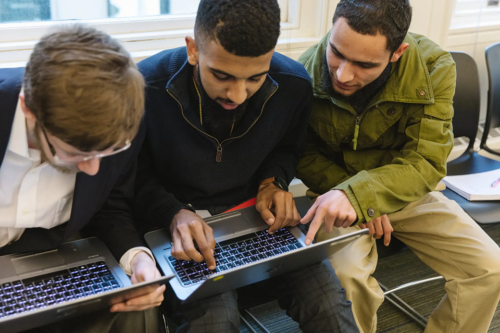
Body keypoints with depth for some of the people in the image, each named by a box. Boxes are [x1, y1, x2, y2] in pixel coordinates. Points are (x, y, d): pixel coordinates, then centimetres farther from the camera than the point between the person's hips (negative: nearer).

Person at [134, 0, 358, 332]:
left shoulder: (294, 84, -11)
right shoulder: (147, 87, -20)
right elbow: (137, 176, -4)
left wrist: (273, 181, -8)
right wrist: (174, 213, -22)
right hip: (184, 219, -2)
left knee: (329, 304, -18)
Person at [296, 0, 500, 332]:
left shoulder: (433, 67, -20)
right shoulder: (307, 70, -19)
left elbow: (426, 162, -20)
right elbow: (302, 154, -6)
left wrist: (357, 194, -36)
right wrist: (354, 200, -18)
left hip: (404, 190, 2)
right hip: (336, 190, -1)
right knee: (345, 270, -30)